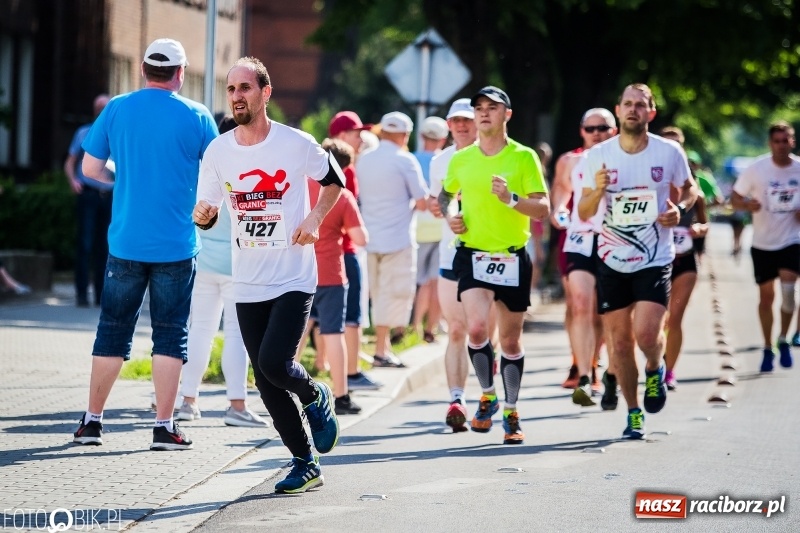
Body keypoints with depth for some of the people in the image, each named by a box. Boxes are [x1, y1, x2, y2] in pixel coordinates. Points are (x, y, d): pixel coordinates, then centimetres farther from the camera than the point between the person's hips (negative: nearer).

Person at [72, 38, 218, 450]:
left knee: (113, 330, 11)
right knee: (170, 334, 4)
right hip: (176, 245, -2)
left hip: (125, 242, 2)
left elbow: (90, 168, 4)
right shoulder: (196, 116, -5)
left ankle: (92, 421, 13)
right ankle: (164, 426, 2)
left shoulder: (117, 110, 1)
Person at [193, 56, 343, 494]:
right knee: (266, 382, 5)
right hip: (248, 284, 4)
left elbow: (334, 180, 9)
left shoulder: (297, 144, -8)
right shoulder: (218, 151, 1)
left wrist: (315, 218, -8)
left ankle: (316, 398, 15)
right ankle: (305, 464, 19)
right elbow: (206, 213, 7)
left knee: (274, 363, -19)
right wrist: (201, 215, -16)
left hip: (294, 278, -4)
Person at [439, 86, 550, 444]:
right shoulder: (460, 159, 6)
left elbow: (542, 209, -5)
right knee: (477, 328, -20)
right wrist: (449, 216, 4)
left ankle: (511, 413, 22)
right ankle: (488, 396, 3)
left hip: (513, 258, -1)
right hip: (473, 255, 1)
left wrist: (510, 199, -22)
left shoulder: (524, 157, -2)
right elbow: (445, 194, 24)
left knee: (511, 341, 7)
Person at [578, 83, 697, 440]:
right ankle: (633, 413, 20)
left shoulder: (669, 153, -4)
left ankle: (654, 370, 18)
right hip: (612, 262, 2)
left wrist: (680, 209, -8)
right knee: (619, 342, 4)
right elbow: (583, 213, 3)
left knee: (647, 333, -17)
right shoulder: (598, 156, -1)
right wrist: (597, 190, -18)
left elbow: (689, 189, 13)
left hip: (655, 260, -2)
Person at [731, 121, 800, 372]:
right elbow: (735, 198, -4)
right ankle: (767, 349, 22)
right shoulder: (757, 168, -9)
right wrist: (747, 205, -26)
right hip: (763, 243, 0)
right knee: (766, 296, 7)